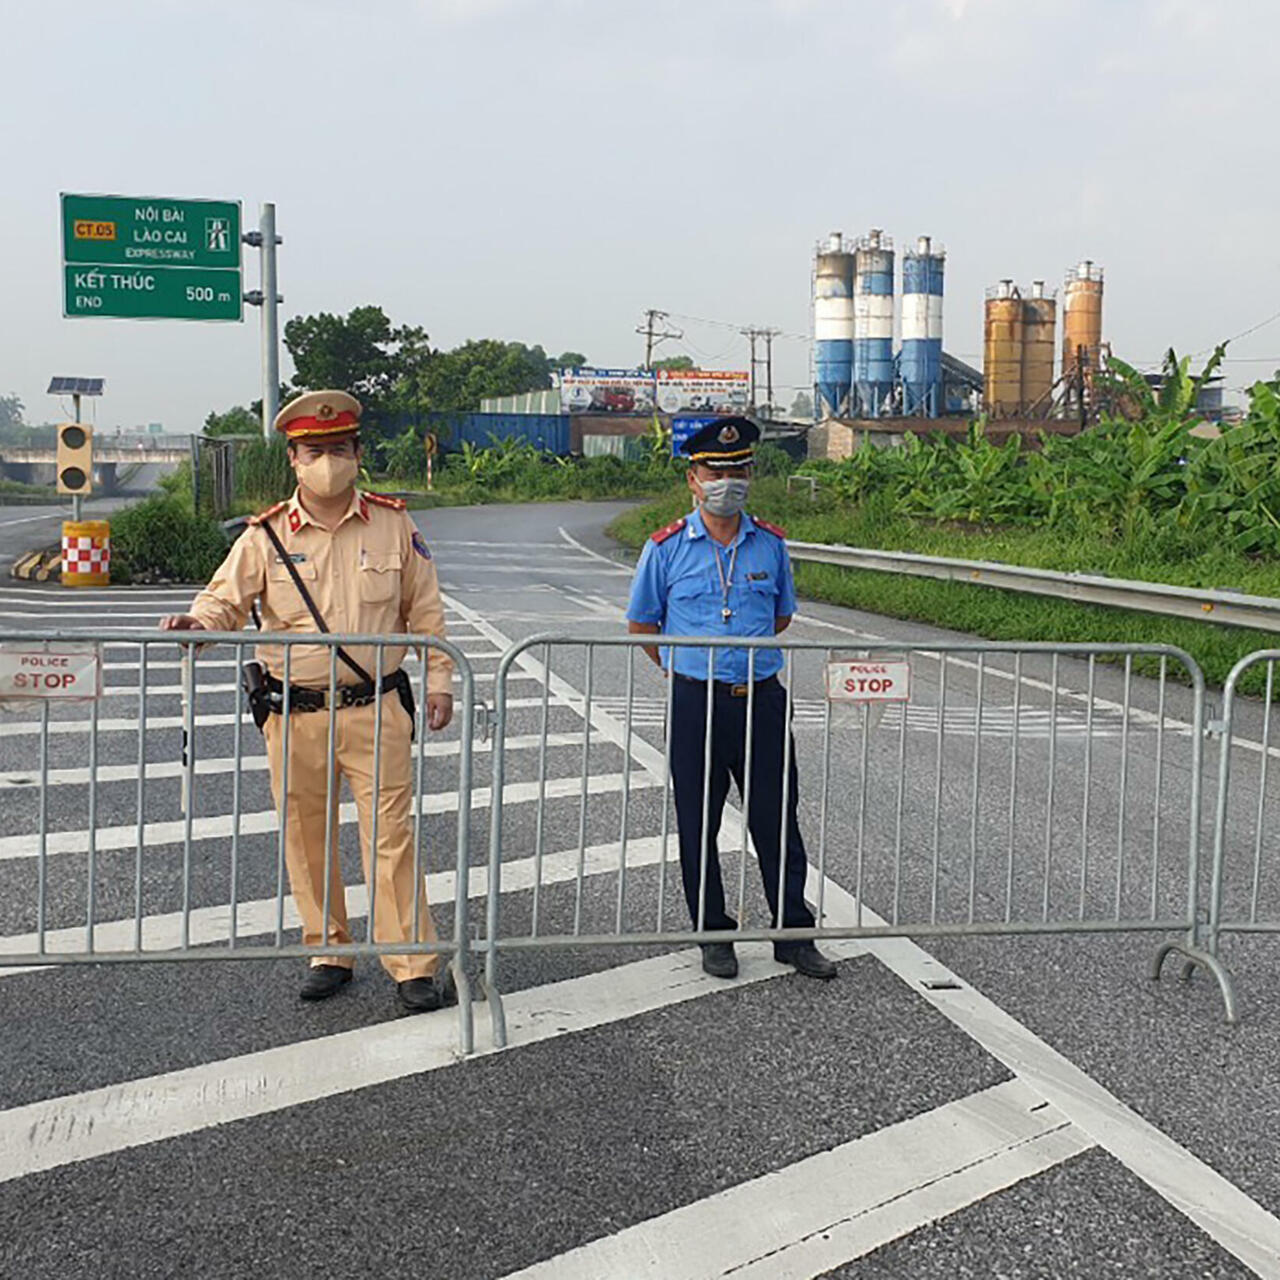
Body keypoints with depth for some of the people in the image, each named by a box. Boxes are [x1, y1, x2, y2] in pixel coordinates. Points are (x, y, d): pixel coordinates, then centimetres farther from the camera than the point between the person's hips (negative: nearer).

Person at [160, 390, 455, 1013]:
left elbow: (424, 610, 10)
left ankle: (414, 966, 7)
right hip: (294, 713, 1)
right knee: (306, 839, 9)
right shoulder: (266, 535, 1)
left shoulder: (392, 523, 4)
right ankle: (327, 954, 26)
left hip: (375, 707, -1)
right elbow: (226, 601, 1)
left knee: (390, 836, -2)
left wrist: (439, 680, 6)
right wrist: (196, 623, -21)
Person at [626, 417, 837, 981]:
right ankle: (713, 934, 20)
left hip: (762, 699, 2)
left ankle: (793, 933, 16)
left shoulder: (771, 544, 6)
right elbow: (641, 624, 9)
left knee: (777, 818, 4)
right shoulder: (667, 548, -1)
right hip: (696, 703, -1)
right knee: (698, 824, 6)